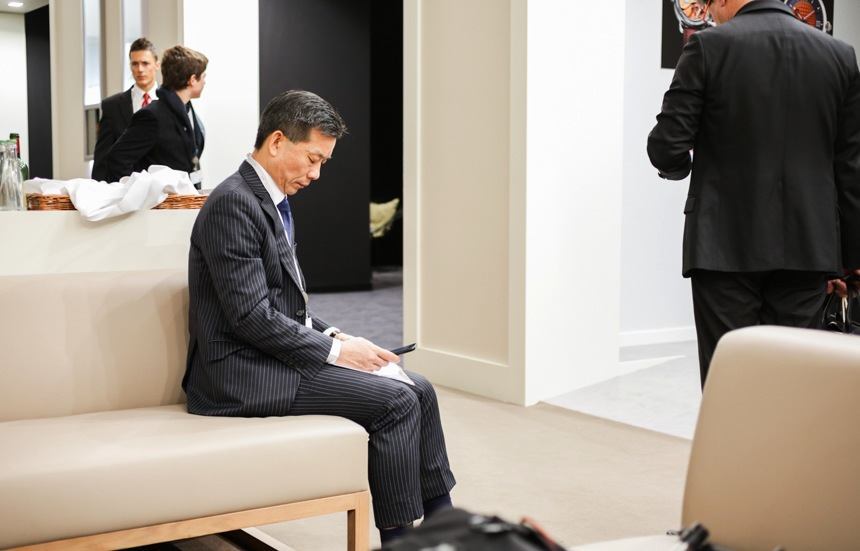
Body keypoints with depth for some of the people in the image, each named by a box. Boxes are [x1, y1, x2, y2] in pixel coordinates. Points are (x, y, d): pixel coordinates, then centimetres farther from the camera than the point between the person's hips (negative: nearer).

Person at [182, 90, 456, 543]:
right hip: (241, 374, -9)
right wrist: (335, 350, -16)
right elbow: (251, 317, -22)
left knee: (418, 390, 3)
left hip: (270, 357, 10)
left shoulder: (270, 201, 13)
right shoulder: (234, 203, -17)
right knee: (394, 401, -16)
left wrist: (330, 336, 2)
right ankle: (398, 535, 0)